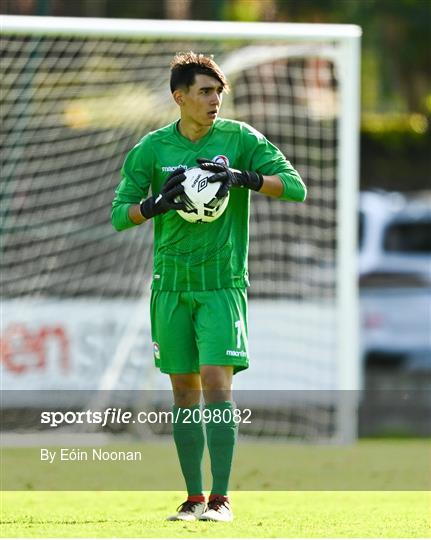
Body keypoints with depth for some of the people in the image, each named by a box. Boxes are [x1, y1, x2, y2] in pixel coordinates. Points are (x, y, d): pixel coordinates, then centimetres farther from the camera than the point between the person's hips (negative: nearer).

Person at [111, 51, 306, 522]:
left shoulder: (239, 139, -1)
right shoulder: (152, 148, 3)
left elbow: (295, 187, -5)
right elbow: (119, 213, 2)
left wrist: (243, 178, -21)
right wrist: (157, 204, -18)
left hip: (222, 283, -2)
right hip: (171, 284, 2)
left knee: (217, 385, -12)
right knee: (184, 392, 6)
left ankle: (221, 498, -10)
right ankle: (194, 497, 13)